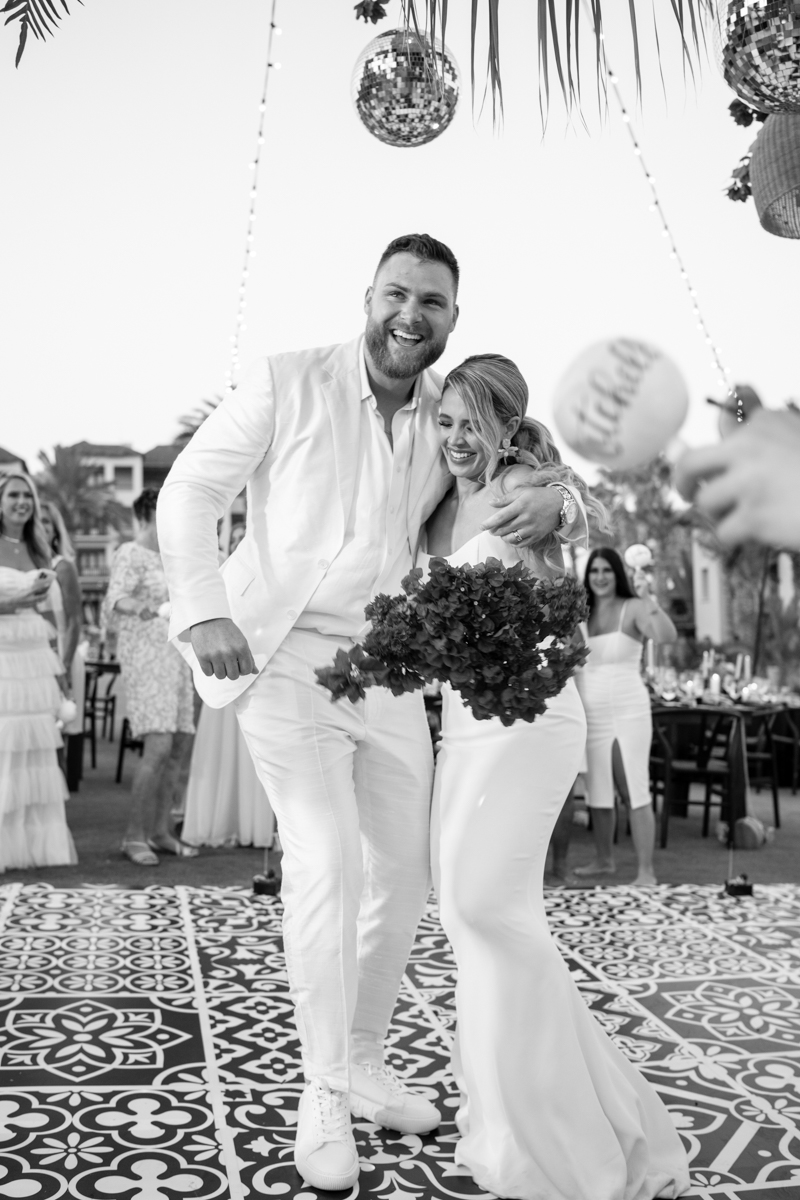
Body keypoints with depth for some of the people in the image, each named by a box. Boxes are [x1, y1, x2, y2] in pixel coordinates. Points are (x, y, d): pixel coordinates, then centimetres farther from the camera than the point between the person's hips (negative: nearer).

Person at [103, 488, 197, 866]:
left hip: (175, 657, 9)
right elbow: (116, 598, -20)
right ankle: (134, 836, -9)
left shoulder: (167, 557, 19)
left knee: (181, 747, 6)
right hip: (145, 655, -9)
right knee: (158, 746, -17)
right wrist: (138, 606, -39)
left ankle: (159, 830, 15)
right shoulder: (130, 554, -5)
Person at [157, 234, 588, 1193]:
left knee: (401, 875, 8)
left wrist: (550, 503, -17)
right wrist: (205, 613, -23)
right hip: (282, 658, -5)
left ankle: (363, 1065, 29)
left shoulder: (452, 417, 3)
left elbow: (541, 484, 9)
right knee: (327, 861, -17)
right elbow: (188, 493, -8)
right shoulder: (287, 383, -10)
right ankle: (323, 1092, 3)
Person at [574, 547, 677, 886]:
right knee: (597, 791, 14)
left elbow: (667, 635, -22)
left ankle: (646, 871, 0)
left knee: (635, 791, -5)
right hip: (591, 714, 5)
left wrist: (649, 601, -36)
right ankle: (604, 859, 30)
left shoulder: (633, 609, -7)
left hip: (628, 711, -5)